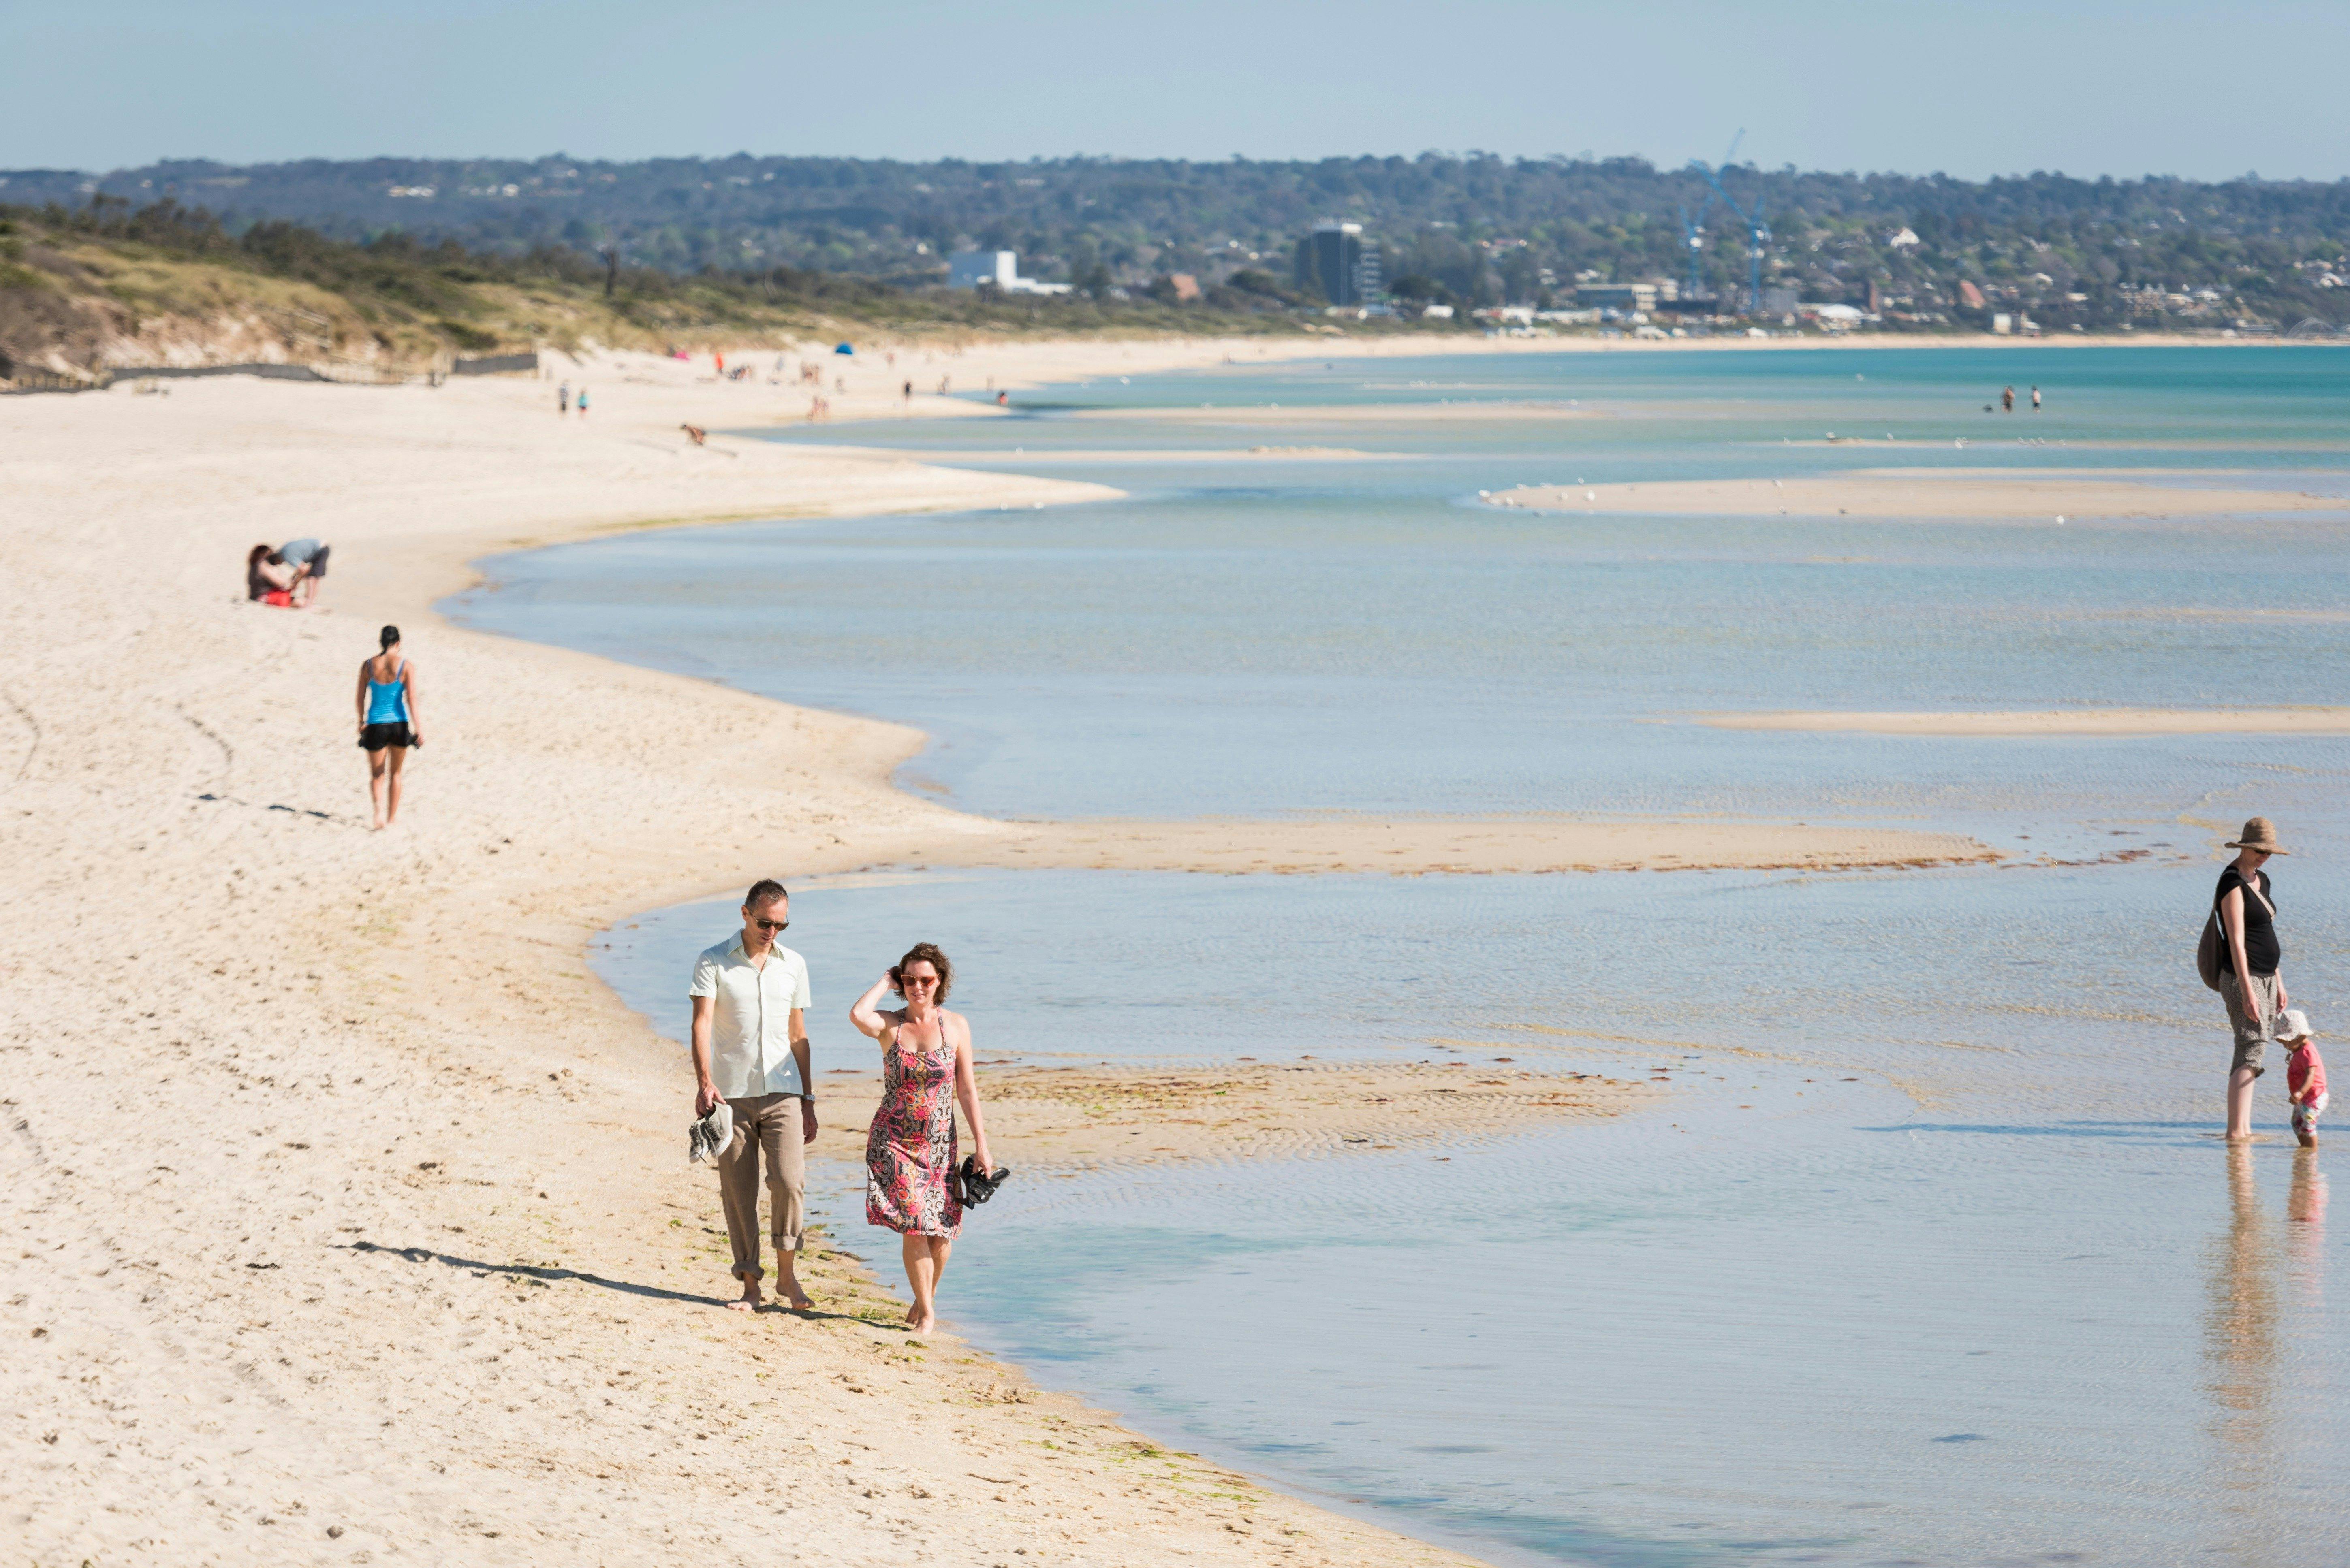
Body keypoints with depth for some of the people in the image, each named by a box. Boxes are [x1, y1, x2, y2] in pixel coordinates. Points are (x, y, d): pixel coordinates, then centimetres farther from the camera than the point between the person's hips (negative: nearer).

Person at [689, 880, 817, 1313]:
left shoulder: (794, 965, 11)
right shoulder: (713, 963, -1)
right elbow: (702, 1023, -12)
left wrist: (809, 1101, 14)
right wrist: (704, 1082, -27)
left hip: (783, 1093, 2)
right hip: (731, 1094, -1)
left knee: (790, 1180, -14)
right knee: (738, 1192, 0)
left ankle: (787, 1273, 1)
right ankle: (750, 1285, 8)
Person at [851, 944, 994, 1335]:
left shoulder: (956, 1026, 0)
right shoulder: (889, 1025, -2)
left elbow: (967, 1088, 3)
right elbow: (858, 1015, -27)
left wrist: (981, 1145, 0)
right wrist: (885, 983, -10)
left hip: (940, 1142, 2)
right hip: (894, 1140, -2)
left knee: (941, 1229, 4)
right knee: (914, 1223, -12)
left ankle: (926, 1298, 29)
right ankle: (927, 1311, 0)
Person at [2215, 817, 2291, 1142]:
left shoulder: (2261, 880, 15)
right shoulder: (2233, 884, -14)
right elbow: (2236, 941, -19)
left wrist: (2278, 983, 21)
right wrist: (2247, 990, -24)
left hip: (2265, 977, 9)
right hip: (2243, 978, -9)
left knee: (2250, 1052, 8)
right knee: (2252, 1049, -16)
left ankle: (2243, 1129, 11)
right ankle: (2235, 1132, -22)